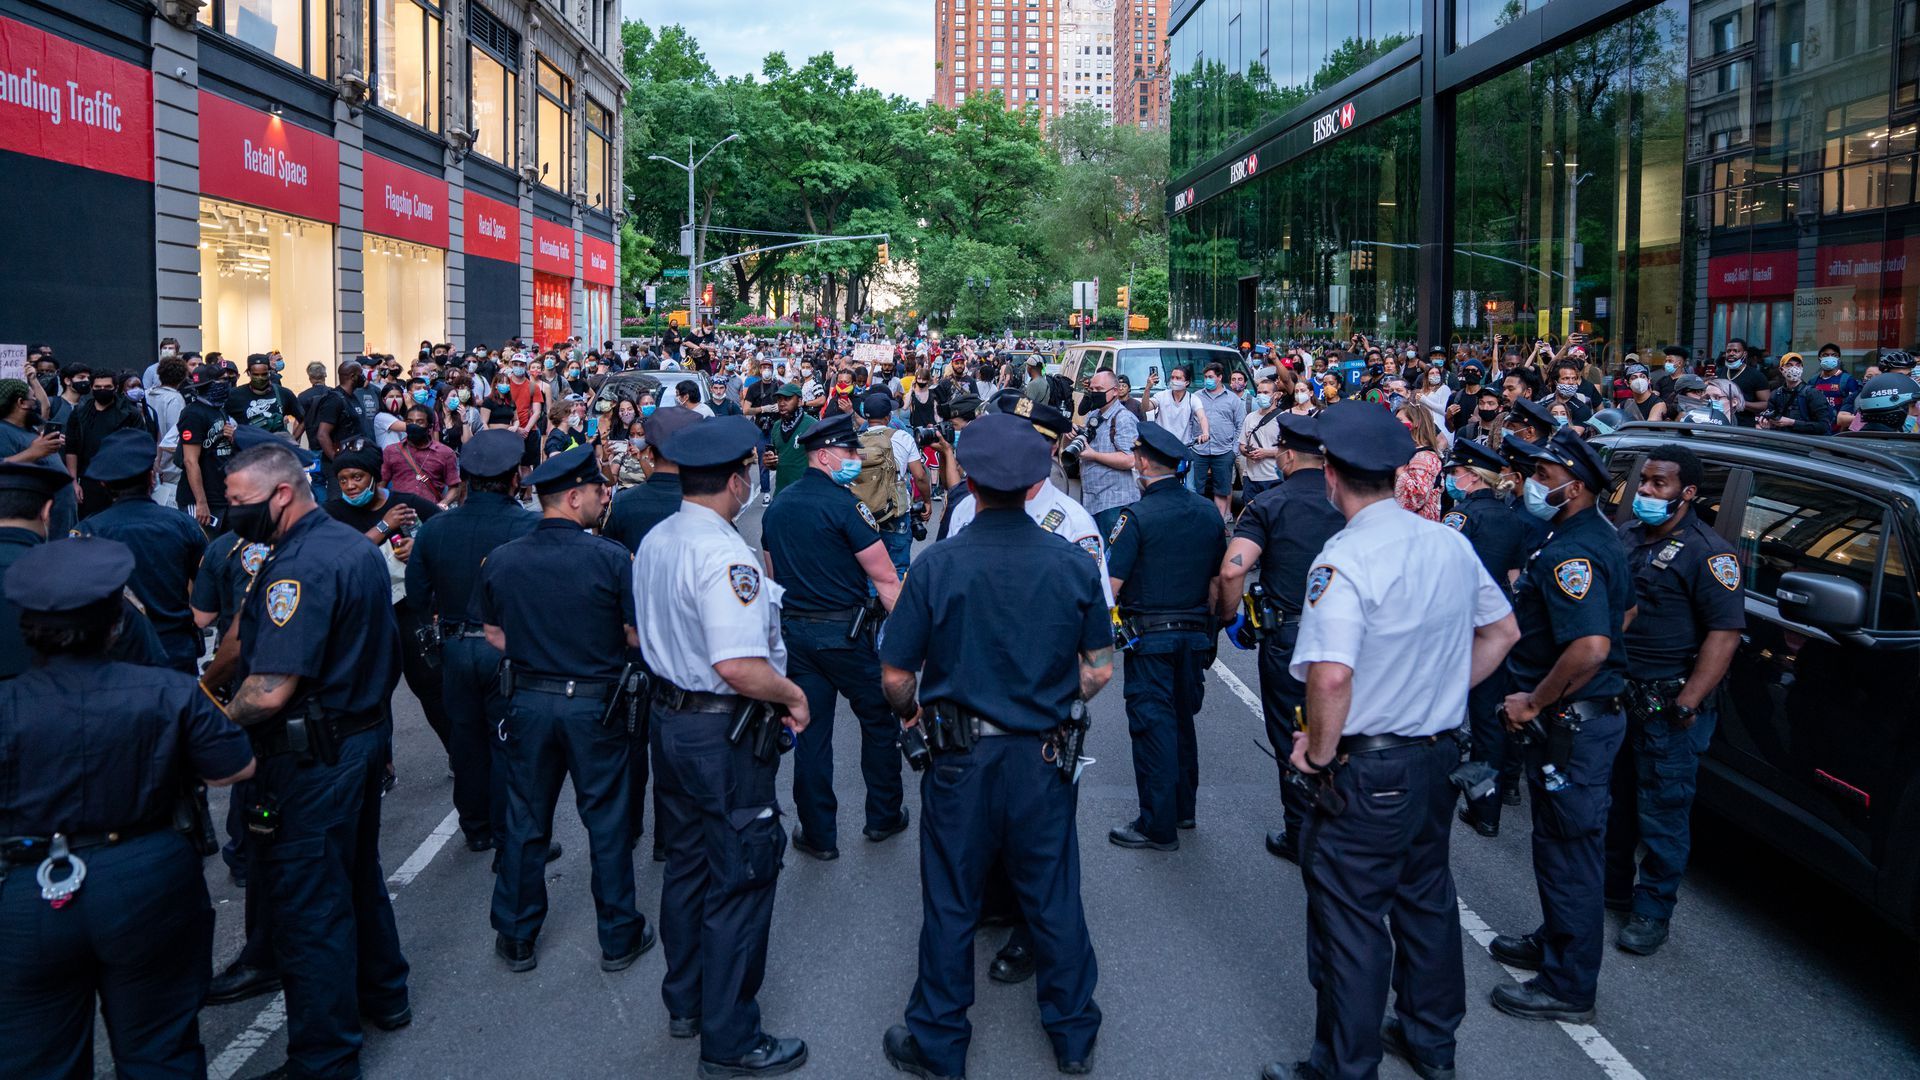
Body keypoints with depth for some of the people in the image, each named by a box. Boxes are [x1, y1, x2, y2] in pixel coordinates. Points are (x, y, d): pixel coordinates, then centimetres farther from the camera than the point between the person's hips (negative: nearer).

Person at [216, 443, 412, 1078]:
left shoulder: (298, 567, -23)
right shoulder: (356, 545, 8)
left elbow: (271, 689, -27)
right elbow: (381, 647, 17)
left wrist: (219, 720, -11)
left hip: (313, 760, -10)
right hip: (369, 734, 10)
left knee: (308, 904, 1)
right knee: (358, 874, 24)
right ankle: (382, 996, 41)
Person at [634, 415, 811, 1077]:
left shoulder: (653, 542, 5)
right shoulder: (724, 556, -25)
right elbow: (738, 667, -33)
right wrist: (793, 694, -18)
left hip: (669, 717, 9)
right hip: (725, 736, -9)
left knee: (686, 864, 21)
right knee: (739, 880, 2)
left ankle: (686, 1002, 37)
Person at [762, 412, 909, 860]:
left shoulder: (778, 504, 8)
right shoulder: (842, 504, -15)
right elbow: (885, 579, -16)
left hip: (793, 633, 6)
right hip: (843, 633, -6)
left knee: (811, 732, 10)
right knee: (879, 720, 13)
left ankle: (817, 835, 15)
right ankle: (883, 816, 24)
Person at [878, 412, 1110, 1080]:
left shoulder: (937, 565, -16)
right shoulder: (1072, 563, -8)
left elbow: (895, 679, -11)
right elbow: (1099, 671, 1)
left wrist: (912, 712, 10)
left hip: (962, 761, -2)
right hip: (1047, 760, 2)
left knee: (950, 905, 13)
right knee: (1053, 898, 17)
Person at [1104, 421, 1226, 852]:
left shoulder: (1138, 517, -16)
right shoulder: (1208, 512, 3)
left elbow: (1110, 585, -18)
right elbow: (1218, 580, 10)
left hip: (1149, 636, -6)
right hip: (1195, 633, 6)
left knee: (1153, 723, 0)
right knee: (1183, 718, 19)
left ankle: (1158, 826, 5)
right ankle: (1183, 807, 32)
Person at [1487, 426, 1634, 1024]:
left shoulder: (1569, 554, -24)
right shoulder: (1600, 538, 9)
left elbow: (1590, 648, -35)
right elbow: (1624, 612, 23)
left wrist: (1534, 702, -21)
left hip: (1574, 722, -11)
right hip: (1591, 710, 11)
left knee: (1569, 849, 0)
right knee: (1560, 840, 23)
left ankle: (1567, 988, 11)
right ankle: (1556, 942, 39)